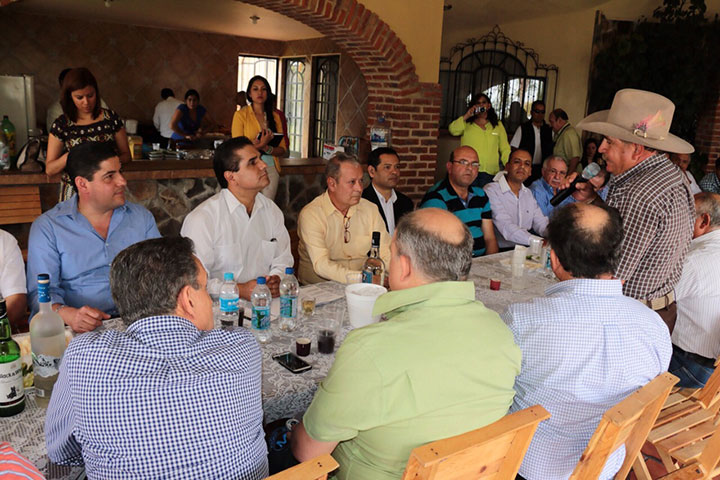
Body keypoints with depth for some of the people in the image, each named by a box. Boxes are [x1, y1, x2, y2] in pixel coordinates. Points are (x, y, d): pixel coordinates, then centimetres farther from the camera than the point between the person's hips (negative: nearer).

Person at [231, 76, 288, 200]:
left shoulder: (275, 116, 12)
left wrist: (267, 148, -13)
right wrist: (260, 144, -20)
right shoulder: (241, 114, 1)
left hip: (271, 169, 3)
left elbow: (283, 150, 7)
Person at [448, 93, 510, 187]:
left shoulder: (498, 125, 15)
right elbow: (452, 130, -8)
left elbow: (505, 149, 12)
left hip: (489, 172, 1)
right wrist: (467, 115, -7)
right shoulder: (466, 124, 12)